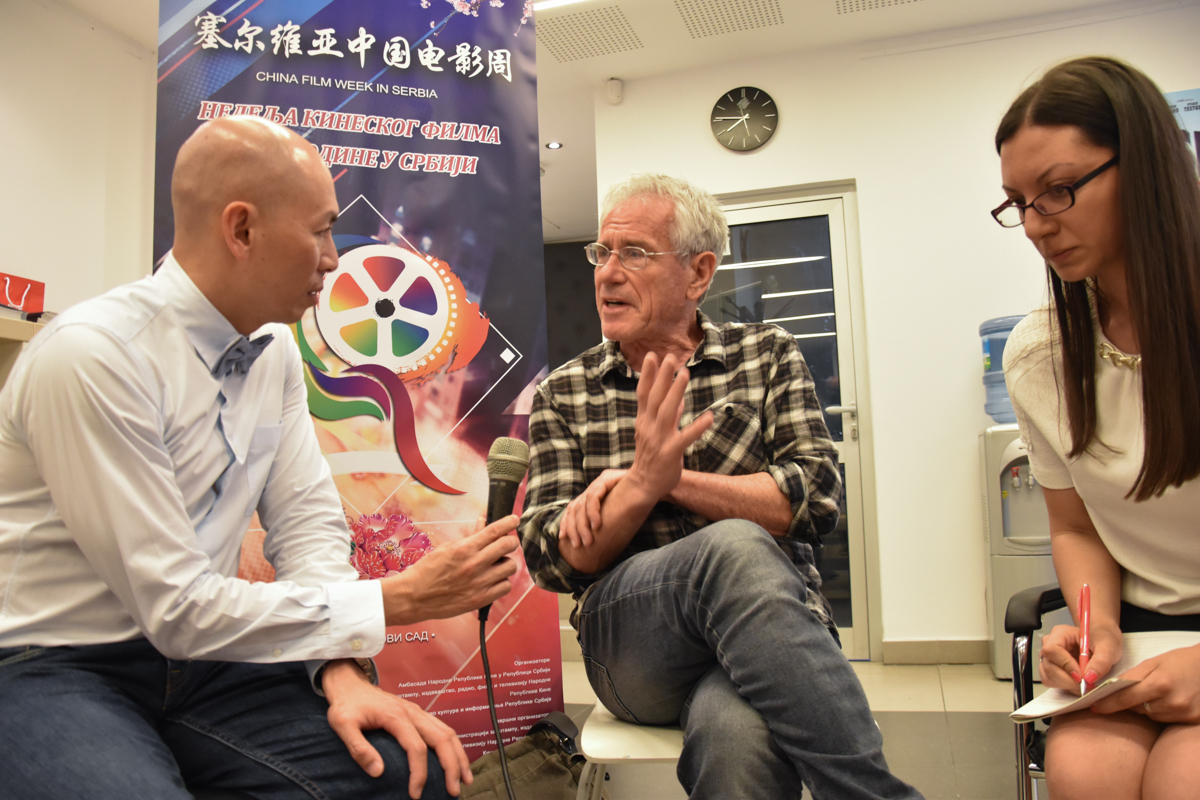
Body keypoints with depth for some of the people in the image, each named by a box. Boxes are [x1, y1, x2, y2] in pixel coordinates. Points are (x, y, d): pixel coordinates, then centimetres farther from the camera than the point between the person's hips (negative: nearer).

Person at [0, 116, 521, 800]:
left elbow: (307, 518, 3)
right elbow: (175, 608, -23)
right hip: (57, 668, -5)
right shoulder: (91, 354, -22)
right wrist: (395, 600, -20)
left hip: (193, 651, 6)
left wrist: (341, 667, -14)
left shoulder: (275, 349, 2)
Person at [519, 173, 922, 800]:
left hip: (773, 618, 0)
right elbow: (550, 560, 1)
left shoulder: (768, 355, 11)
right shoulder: (562, 395, 10)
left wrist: (672, 479, -8)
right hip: (628, 641, 1)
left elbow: (815, 497, -2)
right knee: (735, 547, -34)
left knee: (735, 731, -38)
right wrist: (644, 483, -17)